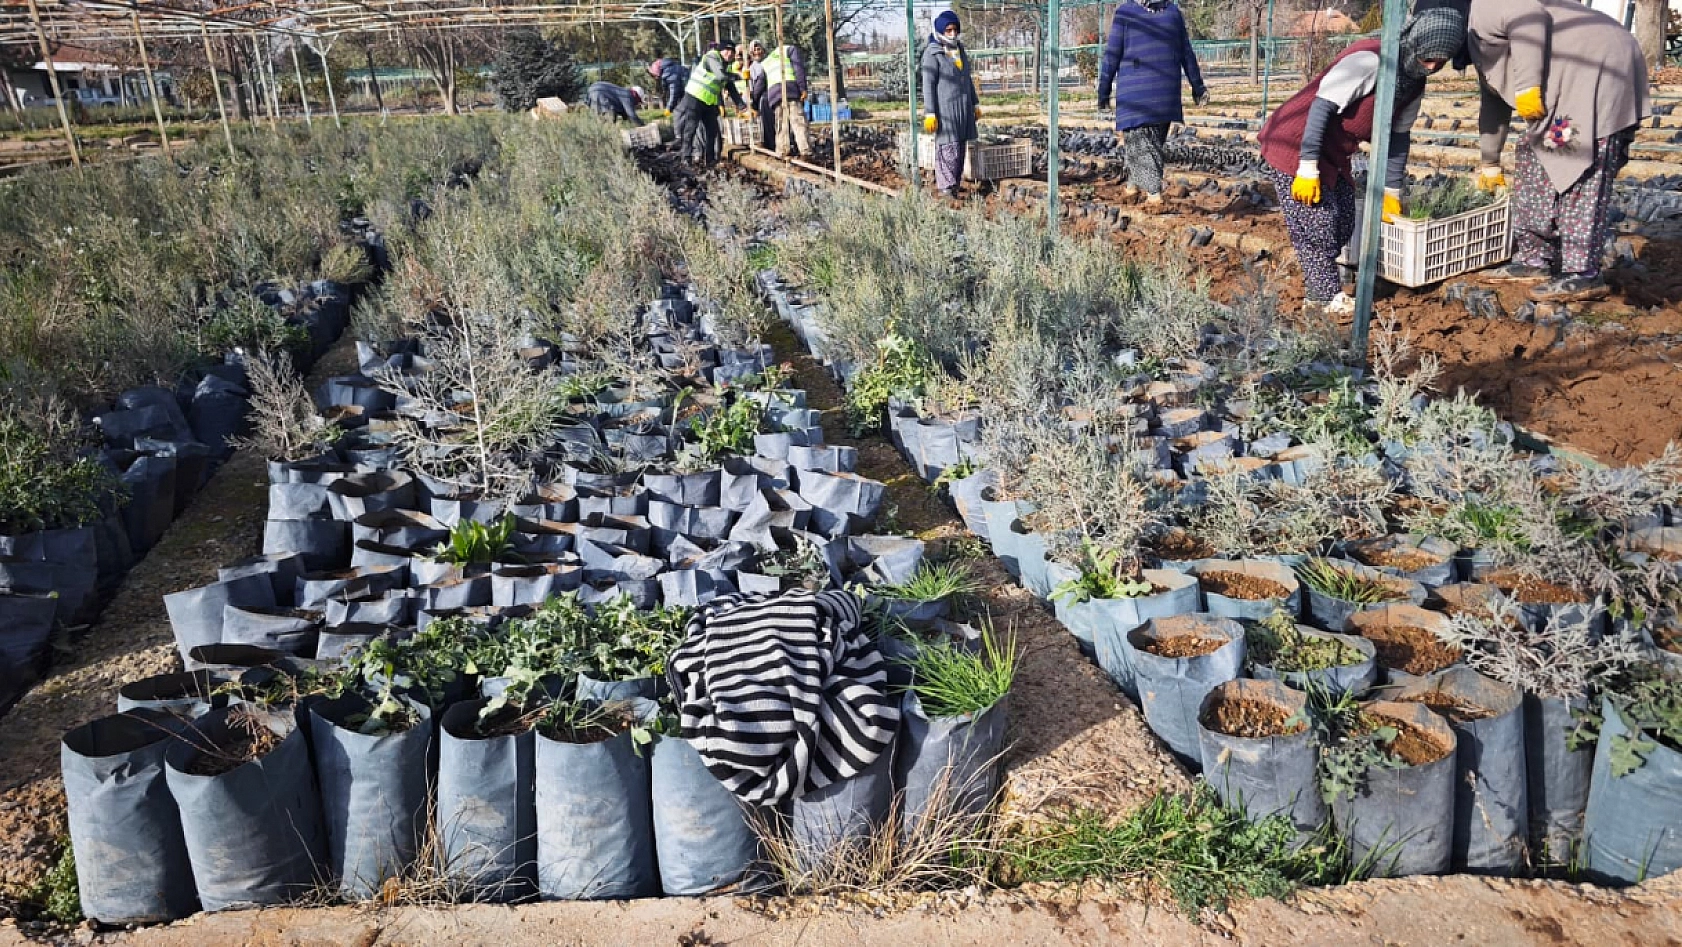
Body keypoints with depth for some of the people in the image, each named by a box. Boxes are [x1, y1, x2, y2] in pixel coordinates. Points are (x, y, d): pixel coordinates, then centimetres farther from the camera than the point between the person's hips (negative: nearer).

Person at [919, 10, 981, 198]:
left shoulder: (961, 49, 15)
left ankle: (954, 185, 12)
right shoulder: (933, 53, -7)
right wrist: (930, 114, -15)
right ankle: (946, 189, -11)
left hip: (963, 108, 7)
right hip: (945, 108, -7)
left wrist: (975, 104, 22)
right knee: (948, 147, -12)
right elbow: (928, 85, -10)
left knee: (961, 148, 6)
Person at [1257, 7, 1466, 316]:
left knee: (1343, 227, 8)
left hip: (1334, 157, 9)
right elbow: (1321, 106, -27)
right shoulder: (1370, 60, -24)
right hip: (1294, 146, -9)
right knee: (1317, 227, -12)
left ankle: (1324, 294, 17)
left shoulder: (1414, 84, 4)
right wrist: (1308, 169, -28)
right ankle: (1328, 300, -3)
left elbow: (1399, 136, 11)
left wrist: (1391, 192, 11)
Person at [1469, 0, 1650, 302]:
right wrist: (1490, 163, 43)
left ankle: (1583, 276, -17)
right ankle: (1534, 260, 13)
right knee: (1534, 160, 12)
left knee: (1580, 174, -15)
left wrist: (1527, 85, -23)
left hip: (1600, 67, -10)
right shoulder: (1482, 49, 28)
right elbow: (1494, 105, 36)